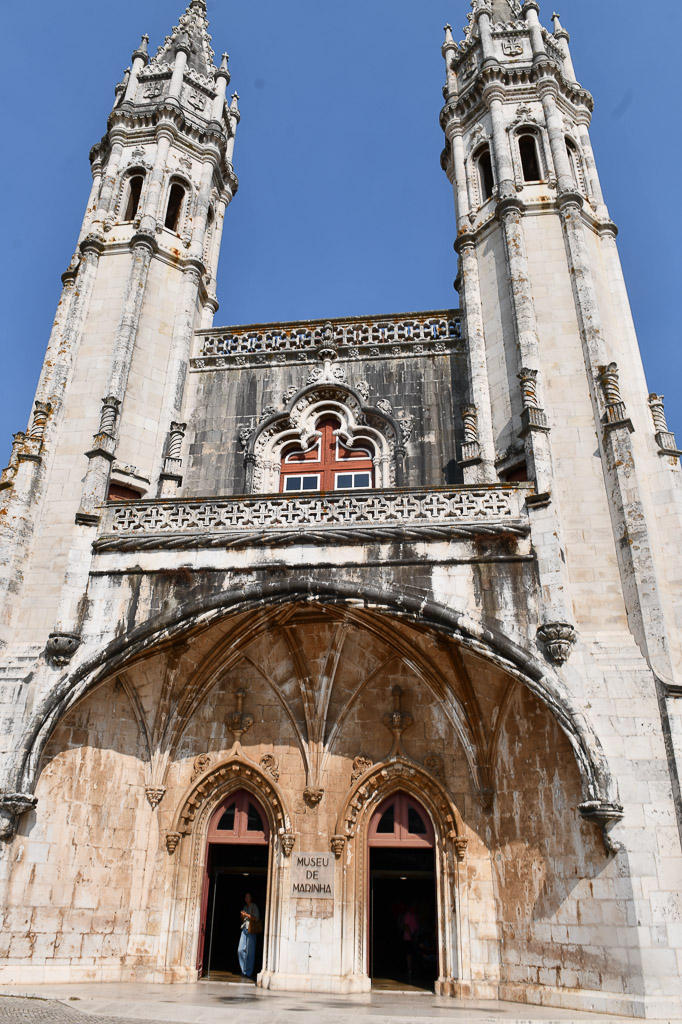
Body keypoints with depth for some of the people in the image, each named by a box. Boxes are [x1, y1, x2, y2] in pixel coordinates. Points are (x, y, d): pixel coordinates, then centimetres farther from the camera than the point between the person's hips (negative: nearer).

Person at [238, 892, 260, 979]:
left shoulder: (254, 907, -3)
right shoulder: (245, 907, 17)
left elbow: (256, 918, -11)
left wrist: (247, 915, -14)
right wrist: (242, 916, 3)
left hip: (251, 930, -7)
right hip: (244, 929, 7)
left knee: (249, 951, -4)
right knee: (240, 950, 1)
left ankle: (248, 972, 2)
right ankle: (243, 970, 14)